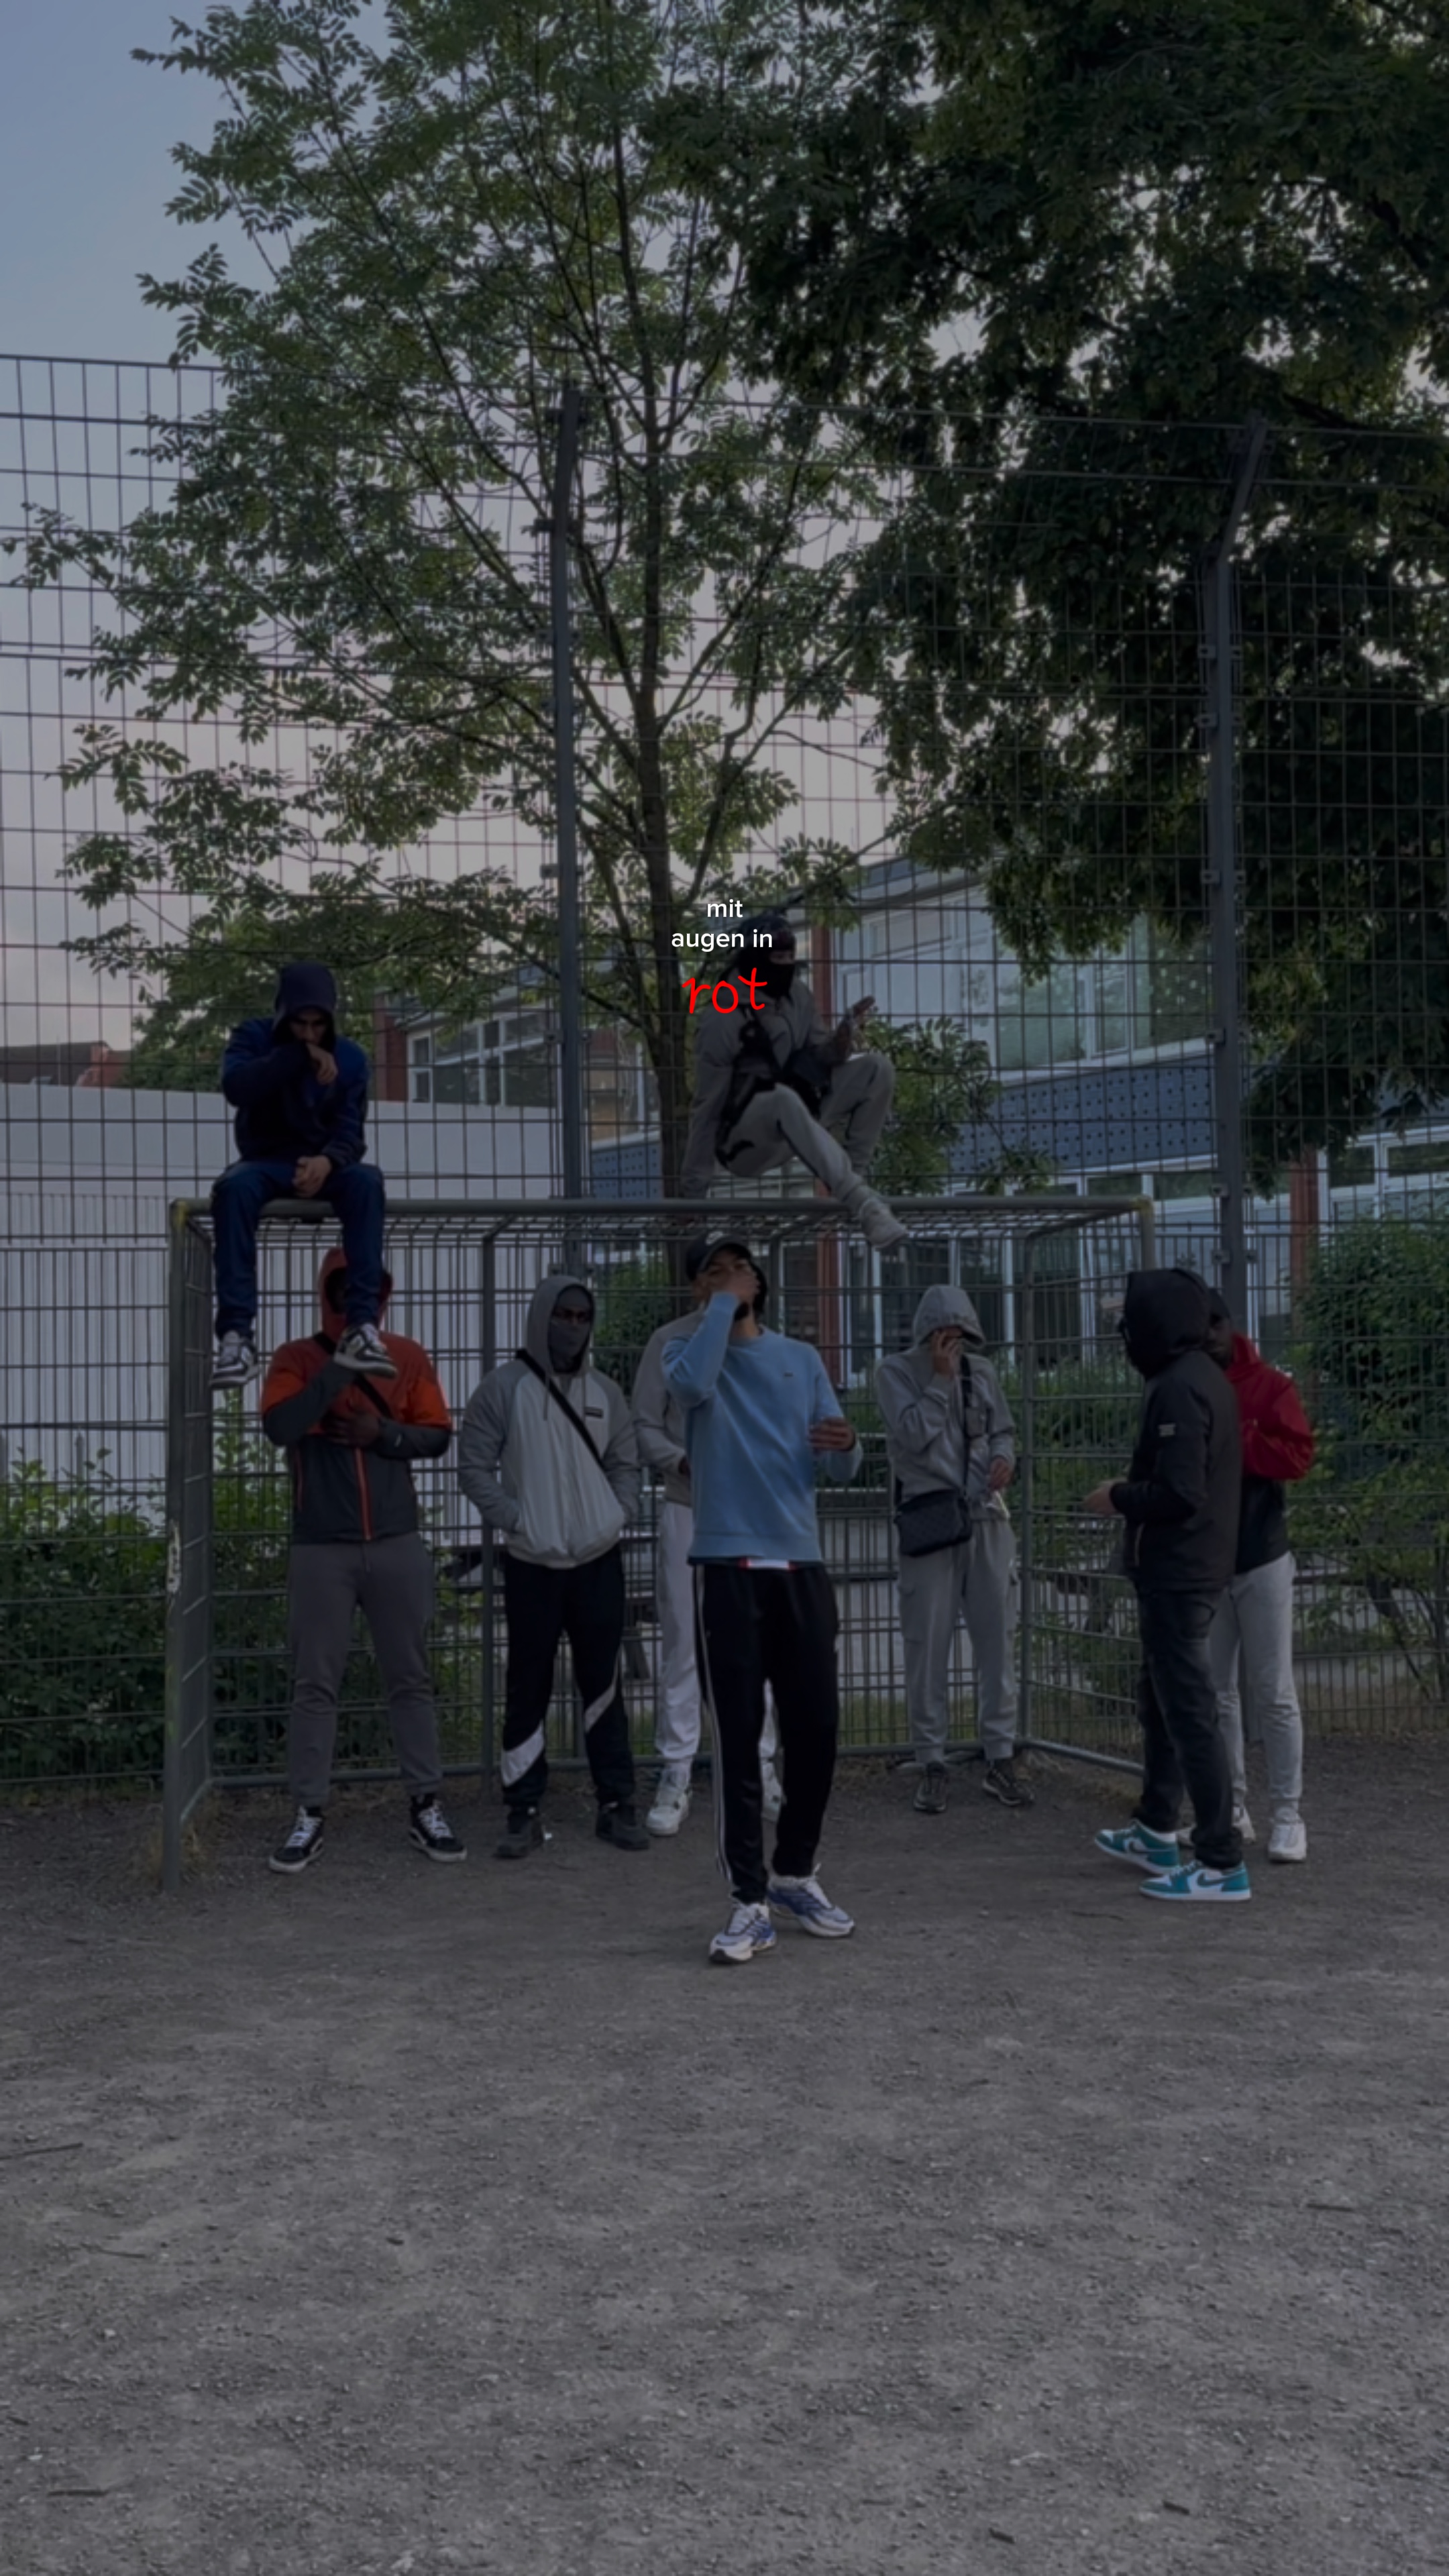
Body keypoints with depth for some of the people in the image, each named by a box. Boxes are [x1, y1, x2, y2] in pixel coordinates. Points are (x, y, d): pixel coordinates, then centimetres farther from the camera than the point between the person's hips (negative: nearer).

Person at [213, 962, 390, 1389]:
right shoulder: (253, 1038, 0)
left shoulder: (350, 1058, 3)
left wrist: (328, 1161, -28)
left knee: (366, 1180, -33)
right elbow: (236, 1087, -22)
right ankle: (236, 1335, -43)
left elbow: (350, 1133, -6)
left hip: (323, 1167, 1)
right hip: (267, 1164, -1)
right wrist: (300, 1055, -24)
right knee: (234, 1186, -36)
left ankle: (361, 1326, -40)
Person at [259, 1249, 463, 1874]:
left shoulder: (408, 1357, 6)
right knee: (314, 1683, 1)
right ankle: (309, 1815, 6)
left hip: (397, 1544, 2)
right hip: (320, 1549, -2)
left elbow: (438, 1435, 6)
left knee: (411, 1677, 7)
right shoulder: (296, 1360, -1)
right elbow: (281, 1428, -17)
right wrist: (343, 1364, -19)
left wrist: (384, 1433, -12)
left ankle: (427, 1806, 14)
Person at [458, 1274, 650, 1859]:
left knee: (604, 1685, 7)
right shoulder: (504, 1387, -4)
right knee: (528, 1689, 1)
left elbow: (626, 1464, 16)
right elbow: (475, 1466, -4)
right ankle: (524, 1811, 8)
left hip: (599, 1561, 3)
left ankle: (616, 1805, 14)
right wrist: (514, 1520, -11)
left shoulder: (604, 1392, 9)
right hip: (532, 1564, -3)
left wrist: (617, 1516, 2)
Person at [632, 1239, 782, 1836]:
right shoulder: (668, 1344, 2)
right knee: (683, 1645, 1)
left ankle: (760, 1766, 16)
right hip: (688, 1511, -1)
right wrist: (683, 1461, -14)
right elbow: (644, 1426, 3)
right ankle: (676, 1775, 7)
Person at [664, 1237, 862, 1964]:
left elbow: (840, 1470, 9)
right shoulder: (687, 1349, 5)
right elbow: (692, 1386, -22)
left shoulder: (802, 1359, 14)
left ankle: (796, 1875, 24)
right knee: (737, 1738, -4)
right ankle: (751, 1903, -2)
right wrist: (722, 1305, -11)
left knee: (815, 1728, 6)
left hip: (801, 1565, 4)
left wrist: (845, 1446, -14)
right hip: (729, 1568, -3)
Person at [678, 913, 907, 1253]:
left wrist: (840, 1042, -20)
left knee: (877, 1069, -10)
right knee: (782, 1099, -41)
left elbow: (820, 1057, 4)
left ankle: (854, 1175, -10)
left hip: (797, 1126, 7)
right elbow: (707, 1107, -16)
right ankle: (862, 1203, -47)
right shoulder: (721, 1018, -19)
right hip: (745, 1145, -7)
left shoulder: (796, 994, -1)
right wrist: (694, 1190, -15)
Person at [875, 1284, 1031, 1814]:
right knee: (927, 1647, -1)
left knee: (997, 1640, 4)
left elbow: (1003, 1430, 18)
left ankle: (1000, 1759, 12)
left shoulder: (981, 1372, 10)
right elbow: (915, 1435, -13)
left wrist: (1005, 1458, -3)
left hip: (986, 1518, 4)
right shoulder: (896, 1372, -2)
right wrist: (941, 1378, -14)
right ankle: (931, 1766, 6)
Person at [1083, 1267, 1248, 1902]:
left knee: (1189, 1712, -6)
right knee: (1160, 1700, 21)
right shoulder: (1205, 1378, 12)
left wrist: (1119, 1499, -10)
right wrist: (1136, 1488, 12)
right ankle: (1156, 1832, 33)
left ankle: (1222, 1864, -4)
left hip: (1175, 1575, -11)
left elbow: (1179, 1493, -25)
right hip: (1194, 1568, 11)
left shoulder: (1177, 1389, -20)